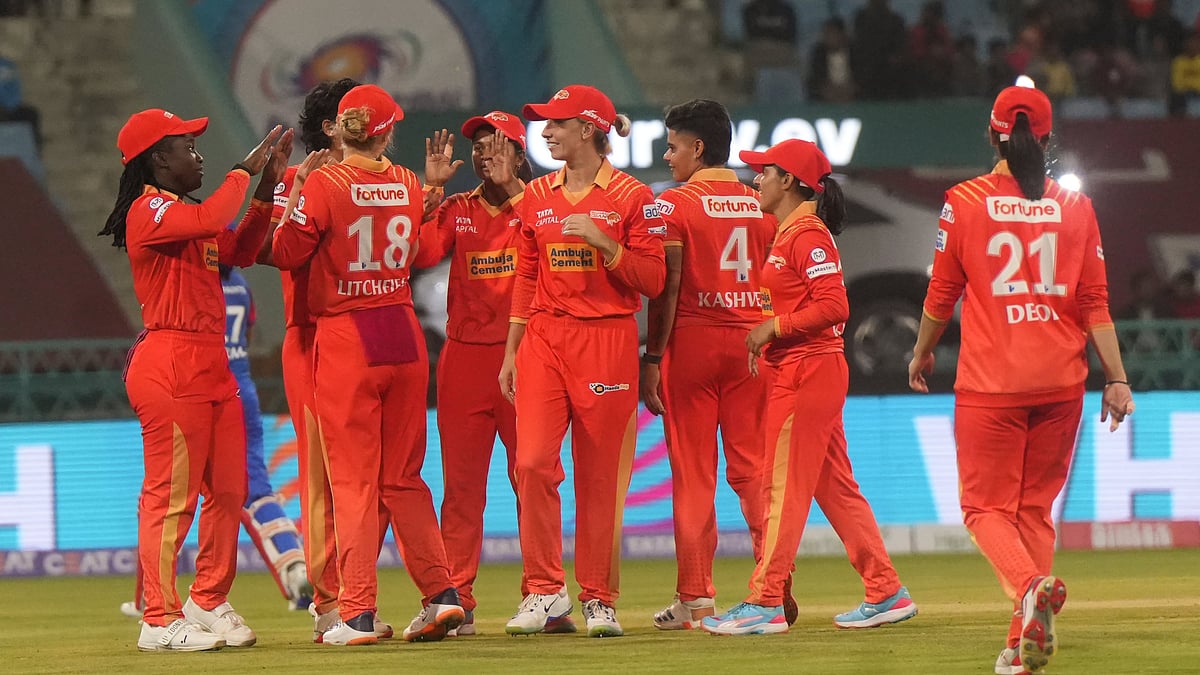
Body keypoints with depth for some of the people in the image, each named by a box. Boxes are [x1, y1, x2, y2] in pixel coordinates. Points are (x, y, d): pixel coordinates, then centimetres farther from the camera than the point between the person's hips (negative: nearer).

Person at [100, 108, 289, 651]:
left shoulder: (185, 214, 20)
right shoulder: (149, 211, -10)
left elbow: (239, 251, 21)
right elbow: (212, 220, -26)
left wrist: (266, 187, 13)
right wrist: (246, 169, -13)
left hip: (212, 365, 10)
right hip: (170, 366, -10)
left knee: (228, 490, 11)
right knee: (171, 494, -8)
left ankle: (207, 605, 21)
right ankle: (160, 621, -6)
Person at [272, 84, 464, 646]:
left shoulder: (324, 185, -10)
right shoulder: (409, 185, 4)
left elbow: (287, 253, -4)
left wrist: (295, 195, 8)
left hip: (345, 339, -4)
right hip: (404, 335, 4)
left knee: (353, 480, -1)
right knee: (403, 477, 15)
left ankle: (358, 615, -3)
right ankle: (440, 594, 8)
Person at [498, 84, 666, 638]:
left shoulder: (631, 197, -1)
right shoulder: (537, 197, 12)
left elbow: (652, 281, -4)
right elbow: (526, 279, 16)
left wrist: (602, 242, -16)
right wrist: (511, 352, 12)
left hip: (607, 340, -3)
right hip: (543, 340, 3)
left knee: (600, 474, -1)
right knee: (534, 462, -10)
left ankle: (599, 598, 7)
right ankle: (545, 591, -2)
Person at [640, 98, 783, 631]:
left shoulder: (675, 203, -6)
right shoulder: (760, 205, 9)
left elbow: (667, 287, -11)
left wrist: (652, 359, -9)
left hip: (692, 342, -4)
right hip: (751, 343, 4)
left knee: (693, 472, 0)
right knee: (753, 466, 7)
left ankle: (694, 597, -1)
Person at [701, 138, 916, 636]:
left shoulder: (808, 236, -14)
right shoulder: (788, 235, 17)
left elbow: (834, 306, -21)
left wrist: (775, 326, -17)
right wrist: (766, 341, 12)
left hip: (809, 371, -10)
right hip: (794, 370, 10)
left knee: (783, 485, -8)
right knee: (835, 487, 11)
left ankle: (765, 604, -8)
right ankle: (886, 594, 14)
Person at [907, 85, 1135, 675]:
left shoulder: (964, 203, -2)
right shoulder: (1075, 207, 4)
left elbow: (941, 294, 5)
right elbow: (1095, 302, 1)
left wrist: (921, 355, 21)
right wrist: (1117, 379, 3)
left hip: (990, 383, -3)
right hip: (1060, 382, 3)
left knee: (985, 505, 4)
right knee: (1036, 507, 12)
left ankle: (1032, 586, -26)